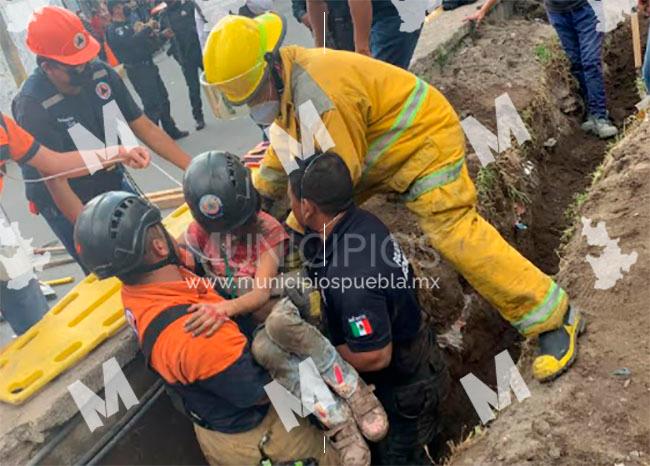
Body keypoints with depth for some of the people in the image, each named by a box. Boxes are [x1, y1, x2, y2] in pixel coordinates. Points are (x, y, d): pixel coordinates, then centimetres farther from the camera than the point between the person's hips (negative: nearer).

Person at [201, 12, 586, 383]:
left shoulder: (318, 94, -33)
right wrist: (262, 195, 18)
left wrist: (296, 229, -17)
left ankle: (556, 319, -13)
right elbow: (286, 143, 16)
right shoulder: (284, 78, -1)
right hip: (379, 150, 10)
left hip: (424, 138, -10)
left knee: (455, 233, -22)